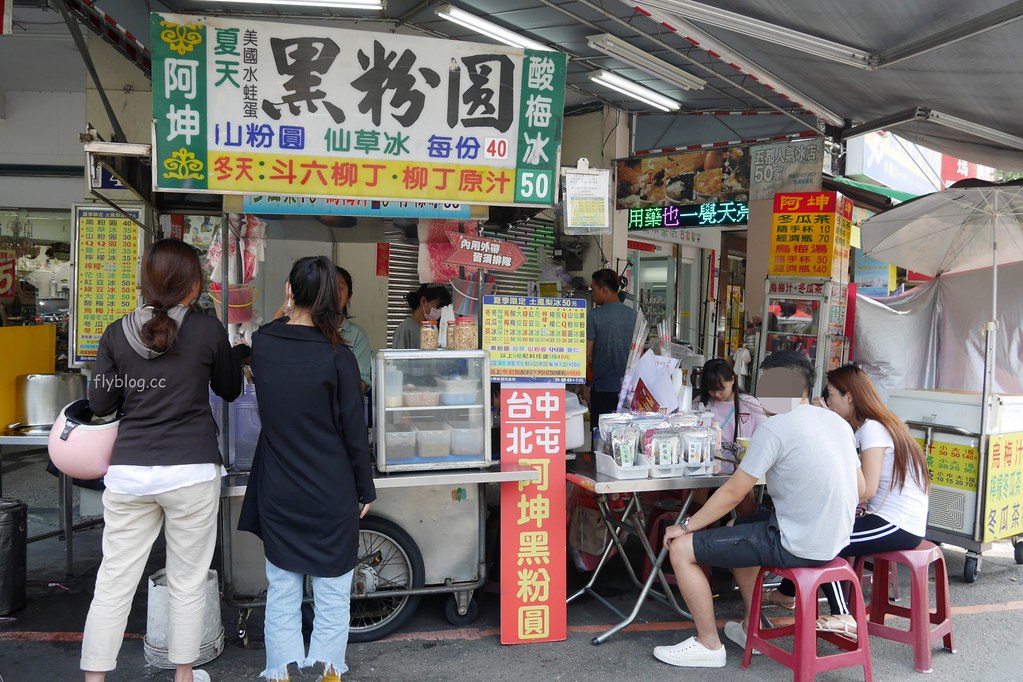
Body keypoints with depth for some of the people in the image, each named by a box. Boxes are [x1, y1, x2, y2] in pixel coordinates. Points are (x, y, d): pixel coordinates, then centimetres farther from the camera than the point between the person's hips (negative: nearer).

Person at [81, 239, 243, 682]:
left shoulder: (118, 333, 1)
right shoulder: (208, 330, -6)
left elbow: (99, 403, 6)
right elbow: (230, 390, 8)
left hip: (128, 471, 3)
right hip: (191, 471, -2)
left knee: (113, 582, 11)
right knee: (187, 583, 11)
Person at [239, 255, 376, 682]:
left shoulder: (261, 345, -4)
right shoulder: (337, 356, -13)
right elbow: (355, 433, -9)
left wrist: (289, 314, 25)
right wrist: (365, 491, 4)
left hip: (278, 497, 3)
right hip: (331, 496, -3)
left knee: (282, 596, 13)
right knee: (332, 598, 9)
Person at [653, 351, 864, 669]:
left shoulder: (775, 427, -17)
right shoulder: (837, 421, 6)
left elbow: (732, 493, -14)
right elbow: (860, 487, 14)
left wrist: (686, 526, -2)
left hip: (798, 545, -9)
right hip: (834, 539, 9)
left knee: (681, 549, -2)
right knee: (736, 529, 30)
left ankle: (709, 644, 12)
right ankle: (750, 628, 32)